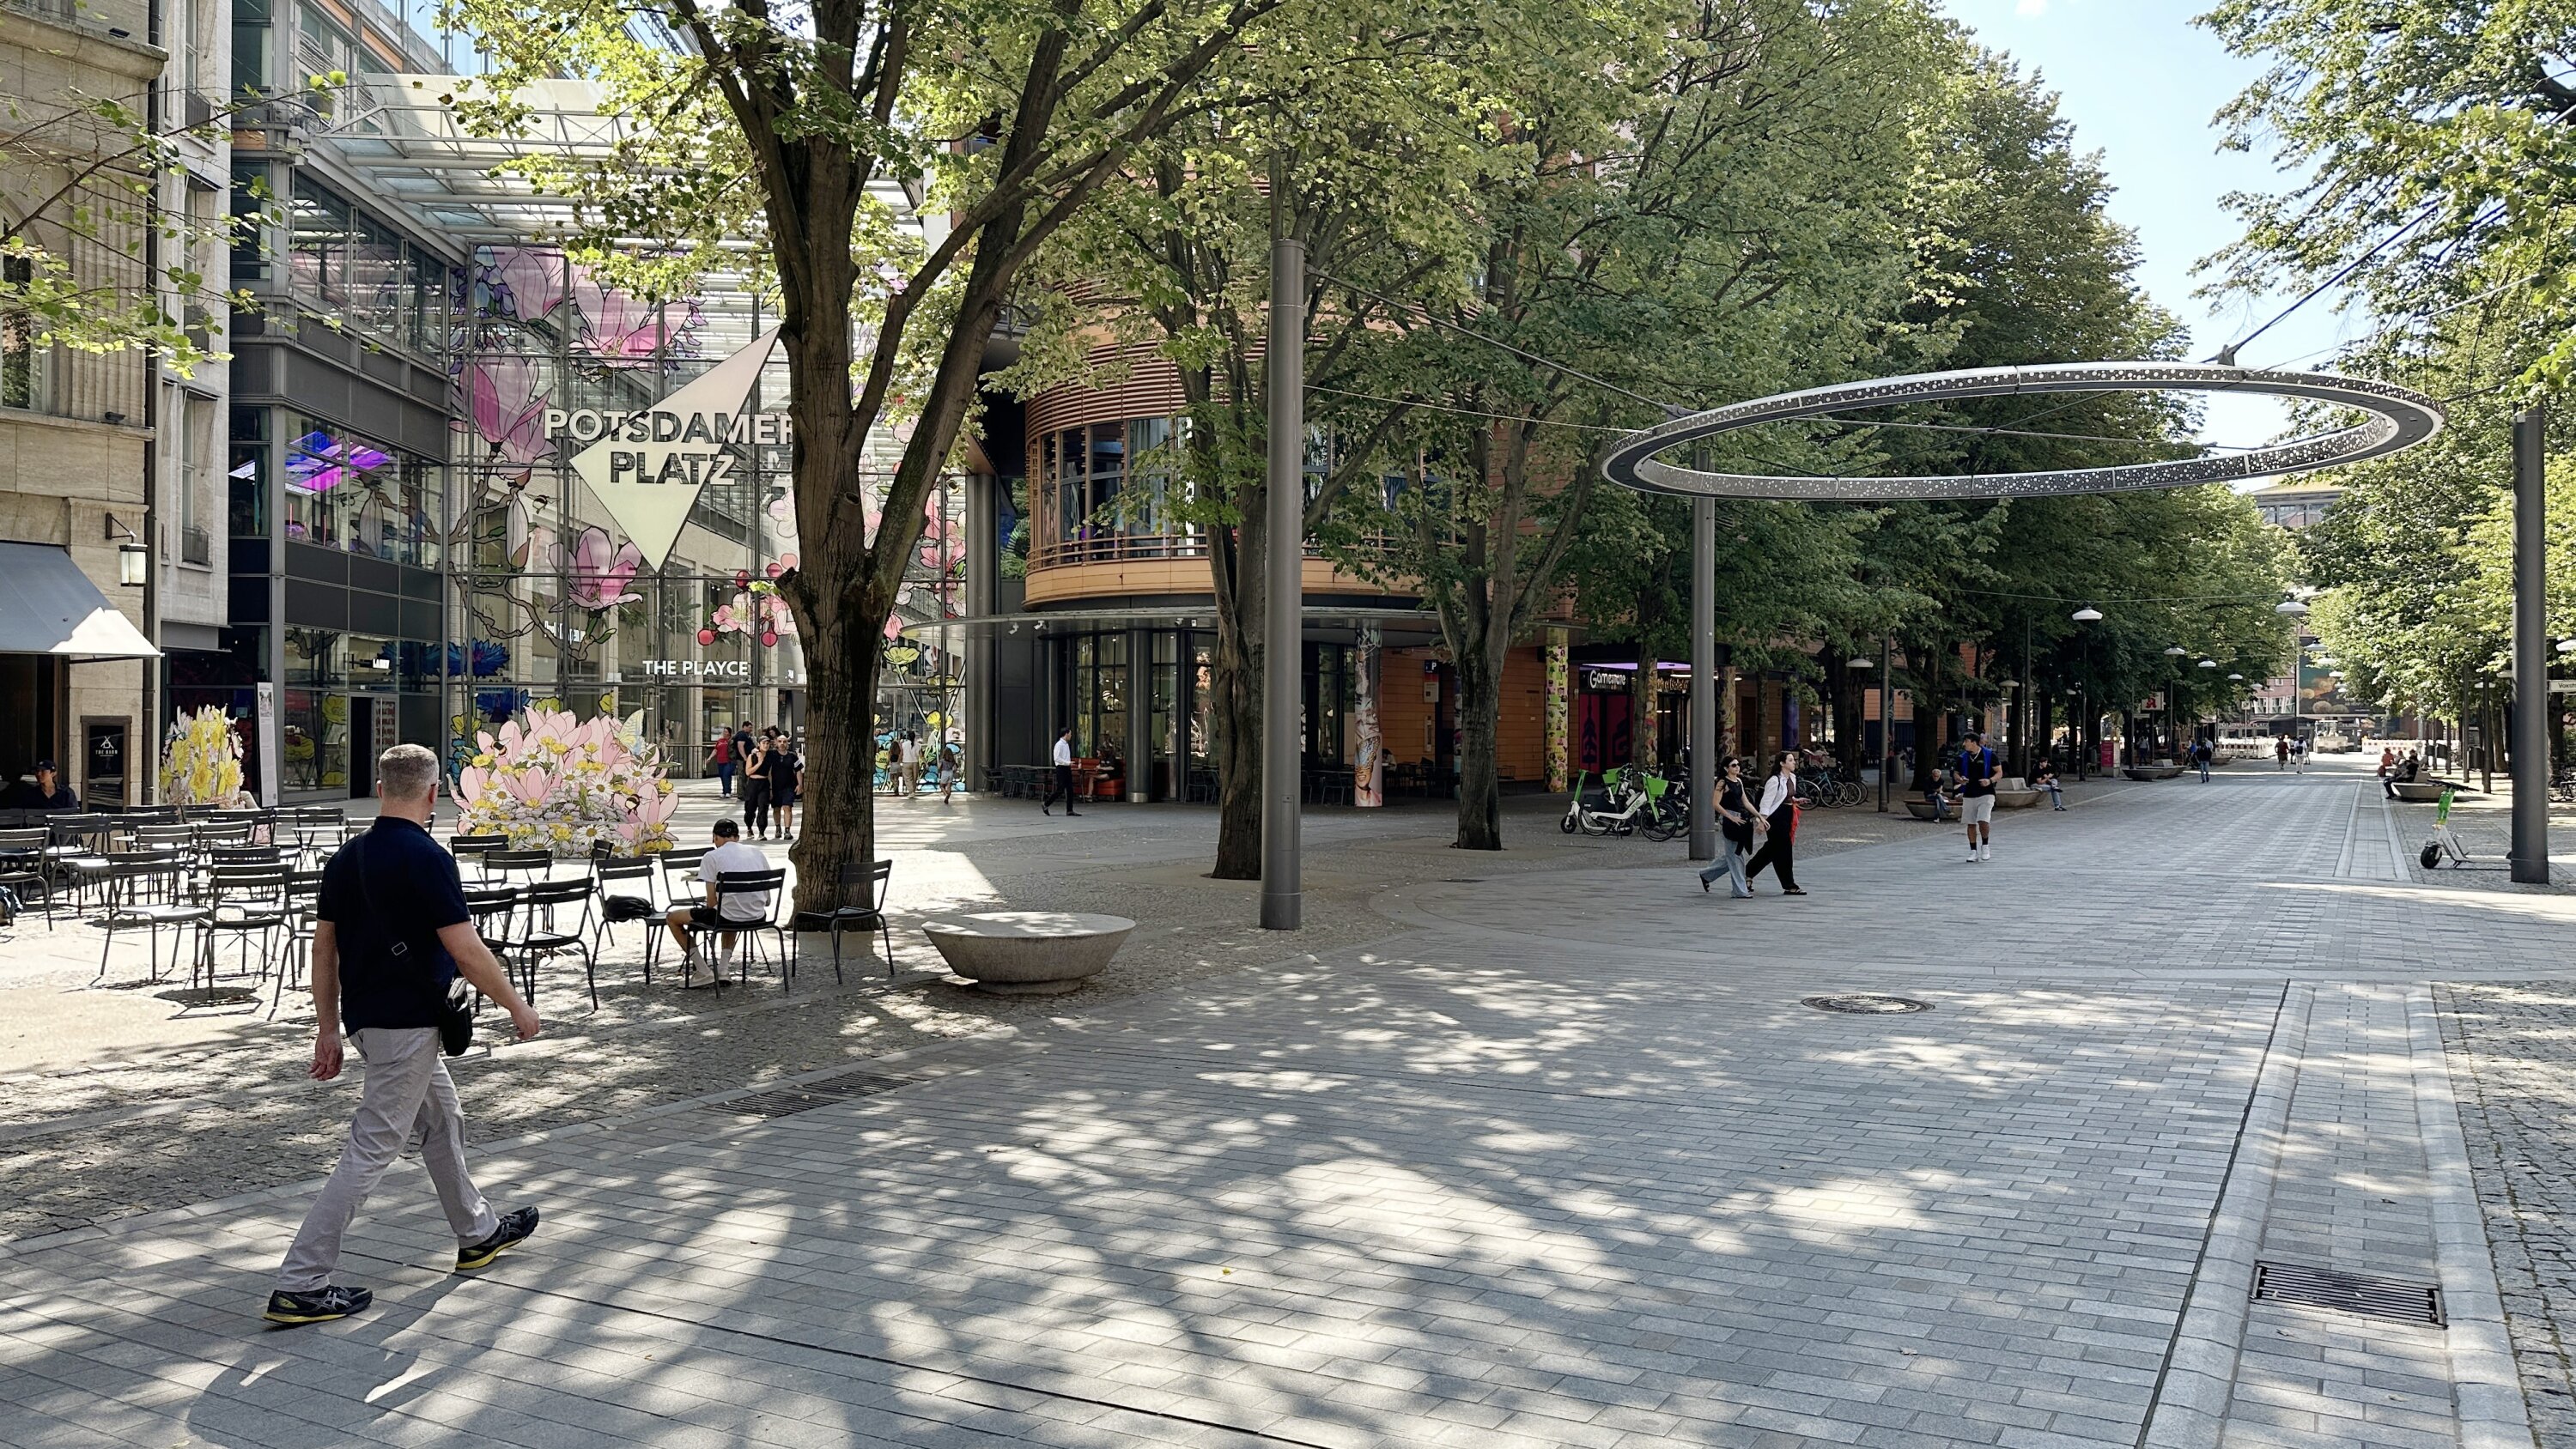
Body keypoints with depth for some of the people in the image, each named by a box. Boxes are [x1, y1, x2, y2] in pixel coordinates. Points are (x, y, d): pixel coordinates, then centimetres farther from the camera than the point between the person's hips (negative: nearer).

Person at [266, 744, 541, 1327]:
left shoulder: (346, 858, 5)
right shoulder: (426, 858, -19)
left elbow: (323, 946, 9)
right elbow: (467, 952, -20)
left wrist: (328, 1028, 14)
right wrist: (517, 1006, -8)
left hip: (365, 1017, 9)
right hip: (407, 1024, -9)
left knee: (443, 1120, 23)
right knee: (371, 1150, -4)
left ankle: (478, 1233, 37)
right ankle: (299, 1285, -2)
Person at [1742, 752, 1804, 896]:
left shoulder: (1792, 778, 10)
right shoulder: (1775, 780, -17)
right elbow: (1767, 801, -19)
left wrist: (1794, 800, 7)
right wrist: (1762, 821, -23)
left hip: (1787, 817, 9)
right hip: (1776, 818, -9)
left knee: (1771, 849, 14)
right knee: (1783, 851, -3)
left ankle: (1748, 873, 27)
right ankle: (1789, 886, 3)